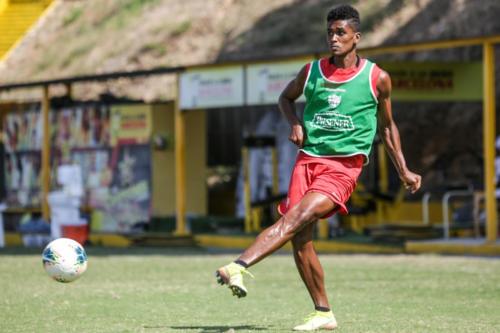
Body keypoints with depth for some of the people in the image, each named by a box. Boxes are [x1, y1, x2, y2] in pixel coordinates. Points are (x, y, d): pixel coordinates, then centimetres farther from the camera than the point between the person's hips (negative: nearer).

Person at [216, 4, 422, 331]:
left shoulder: (377, 78, 2)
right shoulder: (312, 71, 8)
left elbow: (386, 126, 16)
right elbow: (286, 98, 27)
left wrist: (404, 172, 16)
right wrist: (295, 123, 5)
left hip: (344, 165, -4)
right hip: (309, 159, 4)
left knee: (297, 218, -26)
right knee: (301, 240, -4)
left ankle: (239, 267, -40)